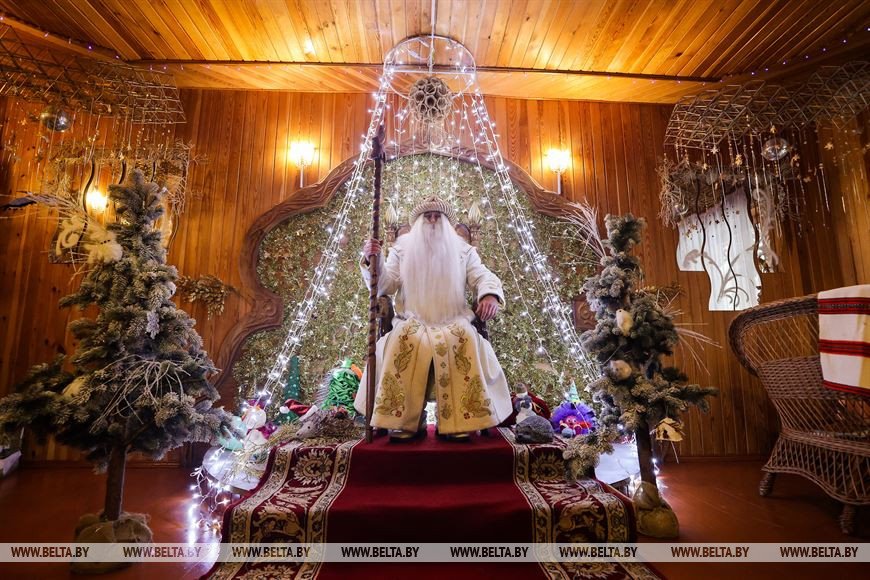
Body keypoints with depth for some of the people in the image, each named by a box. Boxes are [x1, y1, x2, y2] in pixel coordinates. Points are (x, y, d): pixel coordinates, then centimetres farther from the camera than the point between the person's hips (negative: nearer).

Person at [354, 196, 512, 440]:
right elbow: (383, 286, 7)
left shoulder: (463, 250, 17)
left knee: (464, 338, -32)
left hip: (453, 322, 1)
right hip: (412, 322, 0)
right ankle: (404, 420, -25)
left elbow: (483, 277, 7)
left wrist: (490, 294, -17)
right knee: (404, 338, -33)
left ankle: (458, 420, -25)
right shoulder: (402, 249, 15)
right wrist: (371, 260, -13)